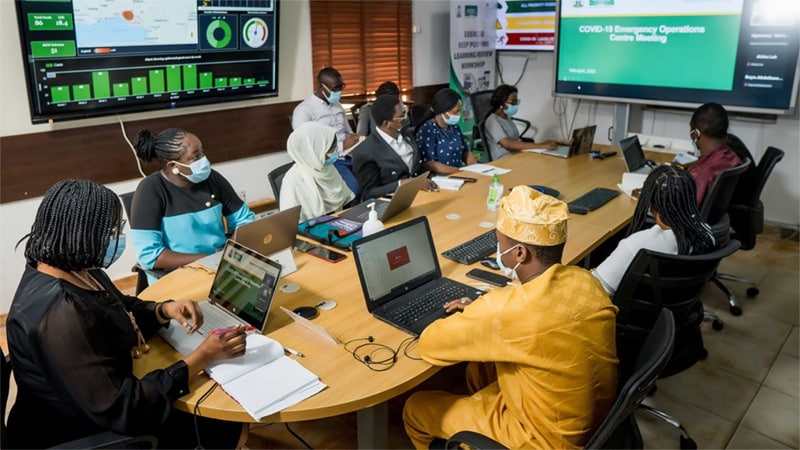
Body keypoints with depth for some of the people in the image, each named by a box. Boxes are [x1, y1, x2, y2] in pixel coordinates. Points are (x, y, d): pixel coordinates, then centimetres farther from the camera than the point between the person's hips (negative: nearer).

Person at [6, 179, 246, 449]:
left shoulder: (73, 270, -5)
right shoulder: (60, 315, -34)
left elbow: (123, 312, 14)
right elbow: (120, 410, -33)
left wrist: (165, 310, -7)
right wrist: (203, 357, -28)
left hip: (95, 410, 9)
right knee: (223, 427, -4)